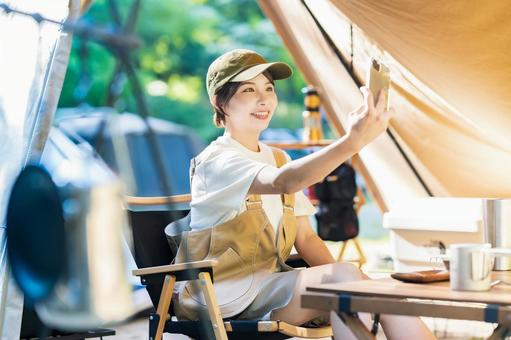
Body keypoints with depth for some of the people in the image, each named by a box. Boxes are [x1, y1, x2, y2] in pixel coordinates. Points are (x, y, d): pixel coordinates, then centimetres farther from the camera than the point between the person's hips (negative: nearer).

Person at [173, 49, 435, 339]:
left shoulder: (279, 160, 16)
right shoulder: (216, 161, -12)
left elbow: (305, 238, 11)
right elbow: (284, 183, -33)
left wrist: (339, 278, -8)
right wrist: (351, 141, -45)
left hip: (271, 285, 7)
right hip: (226, 299, -7)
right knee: (345, 277, -27)